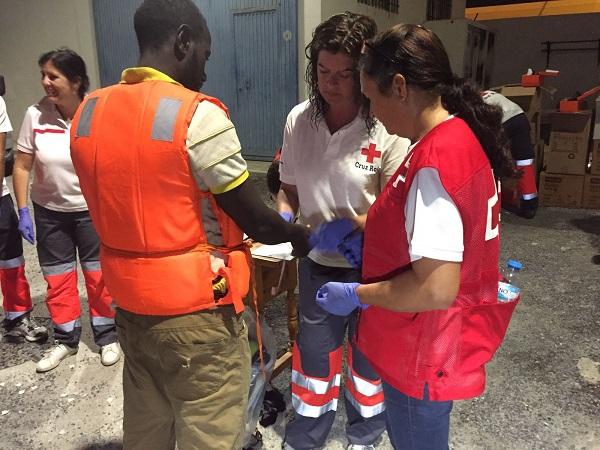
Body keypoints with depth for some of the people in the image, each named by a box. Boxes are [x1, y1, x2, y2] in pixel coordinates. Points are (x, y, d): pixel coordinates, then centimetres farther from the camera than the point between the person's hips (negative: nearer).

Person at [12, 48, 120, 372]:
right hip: (49, 211, 2)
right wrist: (23, 211, -5)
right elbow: (22, 166, -3)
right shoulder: (35, 114, -11)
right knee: (57, 279, 13)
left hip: (91, 209, -2)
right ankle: (65, 340, 32)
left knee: (99, 276, 8)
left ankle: (107, 337, 27)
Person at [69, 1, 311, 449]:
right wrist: (299, 235, 8)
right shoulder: (197, 115, -19)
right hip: (195, 314, -7)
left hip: (130, 305, 7)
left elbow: (133, 207, 9)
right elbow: (257, 222, -14)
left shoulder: (88, 113, 2)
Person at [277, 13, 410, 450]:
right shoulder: (299, 119, -7)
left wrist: (353, 226, -30)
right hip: (318, 263, 3)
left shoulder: (388, 128, -20)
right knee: (314, 349, 20)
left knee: (370, 353, 20)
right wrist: (283, 218, -12)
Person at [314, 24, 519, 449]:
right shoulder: (462, 135, 2)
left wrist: (357, 294, -17)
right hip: (434, 342, 9)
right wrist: (363, 232, 11)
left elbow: (435, 288, -31)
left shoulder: (434, 162, -29)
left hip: (425, 353, -9)